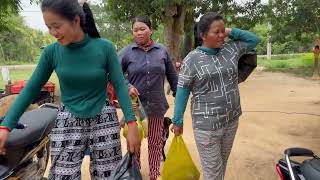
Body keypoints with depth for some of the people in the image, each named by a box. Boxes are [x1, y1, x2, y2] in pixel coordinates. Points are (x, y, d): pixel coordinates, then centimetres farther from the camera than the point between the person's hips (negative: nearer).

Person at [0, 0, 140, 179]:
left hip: (103, 120, -1)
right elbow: (31, 89, 2)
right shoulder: (51, 52, -5)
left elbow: (120, 85, -9)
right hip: (68, 123, 2)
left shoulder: (105, 47, -11)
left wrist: (132, 124, -14)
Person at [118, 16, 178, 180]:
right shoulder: (126, 52, -3)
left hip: (157, 106, 2)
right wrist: (128, 87, -18)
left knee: (155, 143, 13)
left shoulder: (162, 51, 4)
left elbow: (172, 76, 11)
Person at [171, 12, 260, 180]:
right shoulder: (192, 59, -9)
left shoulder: (231, 49, 4)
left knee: (222, 164, 21)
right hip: (207, 124, -5)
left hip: (232, 120, 5)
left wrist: (231, 32, 2)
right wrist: (177, 120, -5)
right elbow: (182, 91, -7)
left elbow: (254, 39, 16)